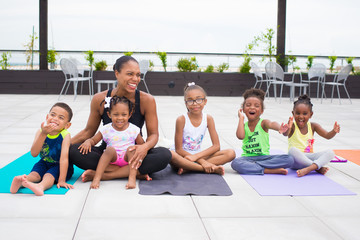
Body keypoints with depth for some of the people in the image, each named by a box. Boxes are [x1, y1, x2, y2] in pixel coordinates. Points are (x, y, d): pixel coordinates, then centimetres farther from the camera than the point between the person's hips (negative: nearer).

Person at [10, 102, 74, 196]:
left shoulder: (65, 135, -22)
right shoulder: (40, 132, -14)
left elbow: (64, 158, -29)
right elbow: (34, 154, -26)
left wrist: (62, 180, -36)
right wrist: (43, 134, -38)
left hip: (60, 166, -4)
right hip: (45, 163, 5)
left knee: (49, 176, -34)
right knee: (34, 174, -25)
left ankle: (41, 186, -65)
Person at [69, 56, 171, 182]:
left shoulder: (147, 100, -9)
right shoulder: (100, 99, -6)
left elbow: (153, 134, -7)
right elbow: (88, 131, 5)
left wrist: (145, 147, -31)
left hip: (133, 155, -1)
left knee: (165, 155, -30)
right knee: (73, 151, -27)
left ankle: (106, 175, -27)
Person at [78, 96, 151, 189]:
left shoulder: (134, 130, 0)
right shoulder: (106, 130, 2)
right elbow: (93, 140, 10)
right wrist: (87, 142, -13)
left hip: (128, 160, 0)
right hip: (113, 159, 0)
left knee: (131, 149, -29)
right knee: (110, 149, -30)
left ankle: (132, 178, -39)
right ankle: (96, 178, -38)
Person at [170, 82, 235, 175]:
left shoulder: (208, 119, -3)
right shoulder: (181, 120, -13)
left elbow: (216, 146, -4)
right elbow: (178, 150, -14)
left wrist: (196, 156, -18)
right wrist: (202, 161, -22)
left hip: (199, 155, 5)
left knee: (231, 153, -15)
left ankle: (187, 168, -23)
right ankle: (212, 169, -30)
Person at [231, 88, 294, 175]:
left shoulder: (263, 123, 1)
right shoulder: (243, 125, 8)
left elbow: (271, 124, -25)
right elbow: (240, 136, -16)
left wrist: (279, 127, -50)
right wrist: (241, 118, -5)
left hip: (264, 157, 0)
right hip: (248, 158, 0)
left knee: (289, 159, -22)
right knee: (235, 163, -35)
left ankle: (252, 166, -26)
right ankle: (272, 170, -30)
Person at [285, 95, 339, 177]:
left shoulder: (313, 126, 6)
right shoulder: (293, 126, -7)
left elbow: (327, 135, -3)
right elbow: (285, 133, -29)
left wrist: (334, 131, -26)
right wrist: (288, 128, -53)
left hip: (309, 157, 4)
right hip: (295, 161, -4)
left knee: (330, 152, -16)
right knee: (292, 150, -36)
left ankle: (308, 169, -35)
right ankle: (318, 168, -29)